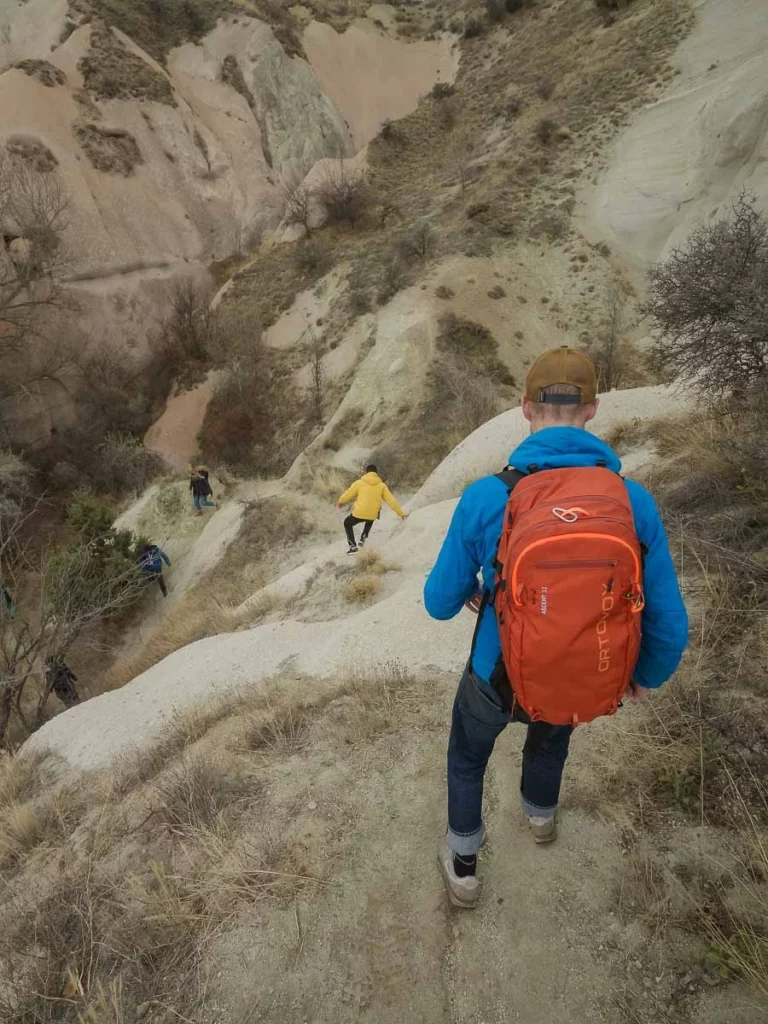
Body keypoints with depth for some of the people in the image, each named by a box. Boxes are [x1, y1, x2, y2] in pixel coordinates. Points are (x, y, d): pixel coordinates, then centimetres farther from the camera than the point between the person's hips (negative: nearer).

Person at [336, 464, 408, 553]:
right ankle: (363, 539, 28)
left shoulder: (359, 483, -2)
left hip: (358, 513, -2)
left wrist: (340, 502, 29)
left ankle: (353, 546, 16)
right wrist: (401, 513, 9)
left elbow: (348, 494, 9)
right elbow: (391, 500, 1)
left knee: (347, 524, 27)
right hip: (373, 515, 3)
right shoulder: (382, 485, 2)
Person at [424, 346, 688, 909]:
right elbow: (669, 624, -10)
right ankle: (541, 812, 69)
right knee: (553, 730, 40)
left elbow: (440, 602, -11)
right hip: (583, 684, 3)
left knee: (467, 754, 32)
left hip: (497, 679, -2)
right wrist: (647, 674, 13)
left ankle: (463, 867, 49)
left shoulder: (485, 498, -25)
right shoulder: (634, 502, -19)